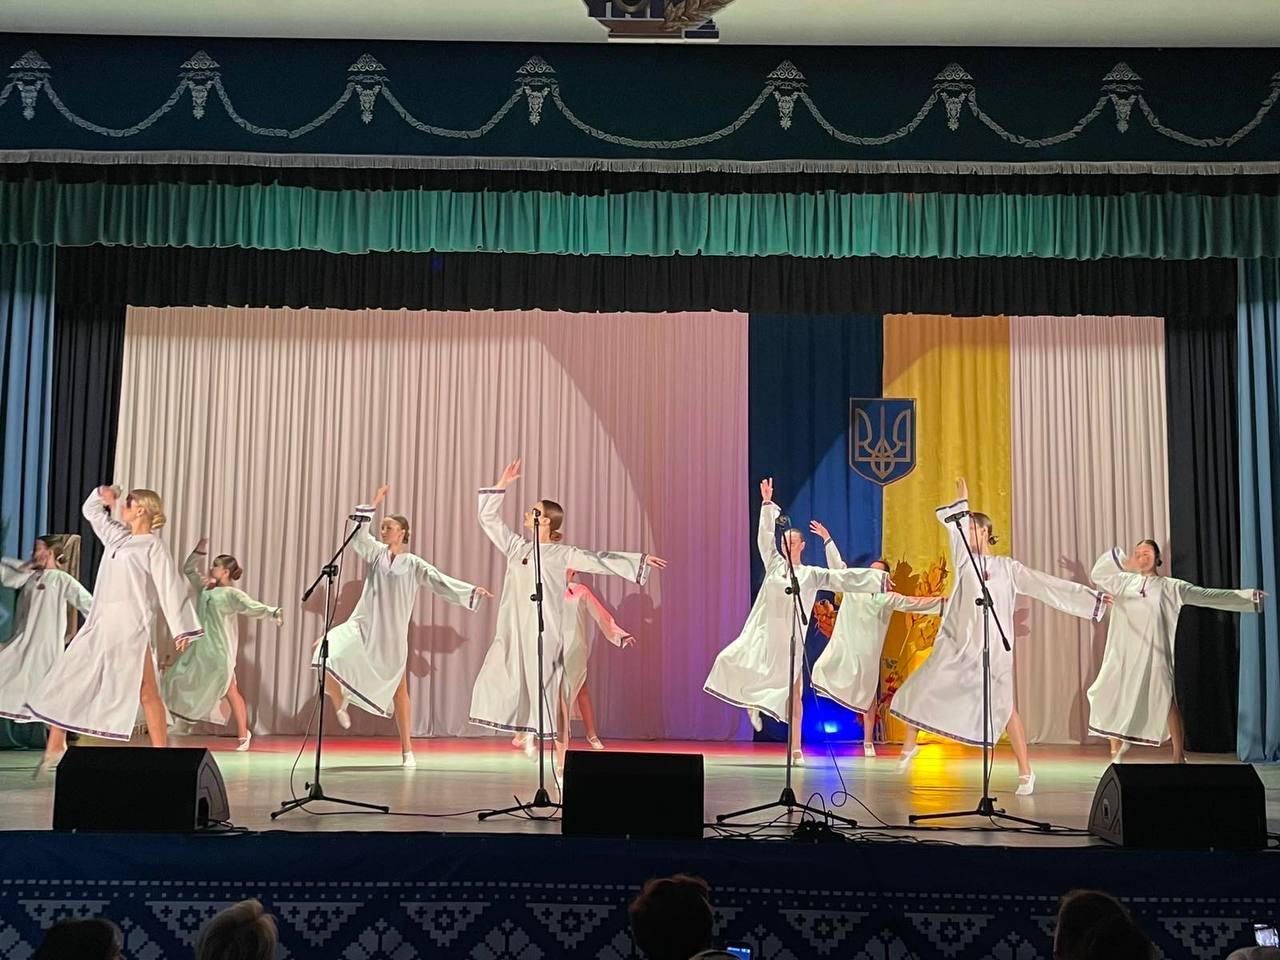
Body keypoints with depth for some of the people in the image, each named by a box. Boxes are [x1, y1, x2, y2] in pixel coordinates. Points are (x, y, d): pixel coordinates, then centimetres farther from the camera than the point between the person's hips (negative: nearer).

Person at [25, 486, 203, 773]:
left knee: (147, 694, -5)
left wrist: (182, 630, -14)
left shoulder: (154, 547, -5)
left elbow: (171, 588, -9)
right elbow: (91, 511, 32)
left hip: (131, 630, -7)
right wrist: (102, 496, 10)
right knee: (62, 681, 6)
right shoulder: (117, 536, 16)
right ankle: (55, 747, 17)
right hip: (99, 625, 8)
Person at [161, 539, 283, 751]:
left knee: (230, 693, -4)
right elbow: (188, 569, 26)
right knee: (177, 682, 9)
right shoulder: (205, 587, 12)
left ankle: (243, 735, 2)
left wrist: (272, 612, -43)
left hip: (220, 652, -7)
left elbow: (252, 606, -25)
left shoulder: (232, 594, -10)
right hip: (199, 650, 7)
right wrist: (199, 552, 13)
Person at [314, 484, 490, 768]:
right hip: (364, 626, 1)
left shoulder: (413, 564, 1)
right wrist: (372, 505, -15)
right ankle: (339, 702, 4)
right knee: (324, 650, -22)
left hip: (392, 634, -1)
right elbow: (357, 536, -8)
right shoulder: (376, 553, 6)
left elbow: (441, 581, -3)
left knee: (399, 690, 4)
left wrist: (472, 590, -12)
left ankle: (407, 751, 13)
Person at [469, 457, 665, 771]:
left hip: (544, 631, -5)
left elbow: (600, 559, -1)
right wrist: (502, 484, 12)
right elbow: (489, 519, 17)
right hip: (513, 630, 5)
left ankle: (561, 759, 4)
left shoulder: (560, 554, 0)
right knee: (498, 683, -2)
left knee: (549, 691, -3)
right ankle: (529, 730, 18)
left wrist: (640, 559, -5)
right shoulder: (516, 547, 12)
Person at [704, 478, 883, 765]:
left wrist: (828, 541, -8)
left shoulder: (811, 574, 6)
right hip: (763, 634, 2)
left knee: (793, 692, -1)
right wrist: (767, 503, 2)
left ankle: (795, 747, 7)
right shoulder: (774, 565, 10)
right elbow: (764, 537, 7)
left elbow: (840, 576, -2)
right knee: (731, 661, -19)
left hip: (790, 637, -2)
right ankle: (752, 701, 9)